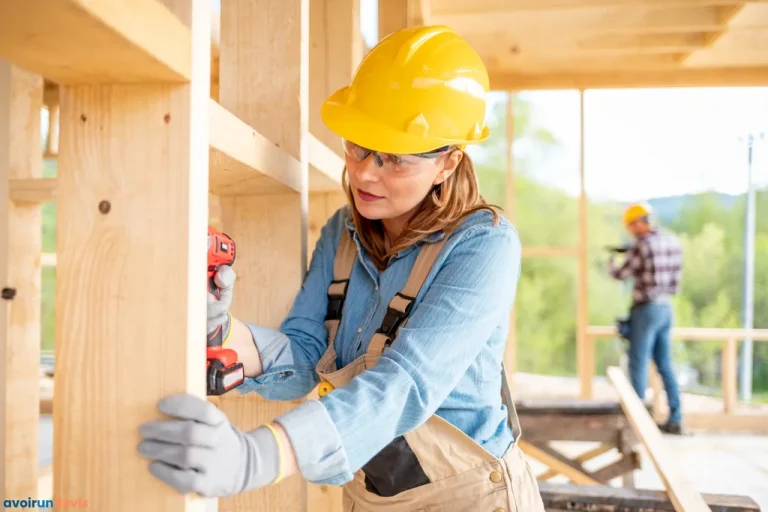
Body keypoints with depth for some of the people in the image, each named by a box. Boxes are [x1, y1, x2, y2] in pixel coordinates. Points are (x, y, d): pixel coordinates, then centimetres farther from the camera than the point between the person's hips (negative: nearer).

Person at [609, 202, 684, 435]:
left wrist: (611, 262, 15)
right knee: (665, 365, 14)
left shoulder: (643, 245, -16)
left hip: (647, 310, -8)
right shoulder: (674, 242, 7)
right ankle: (675, 420, 17)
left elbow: (621, 275, -8)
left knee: (638, 365, 0)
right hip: (666, 309, 8)